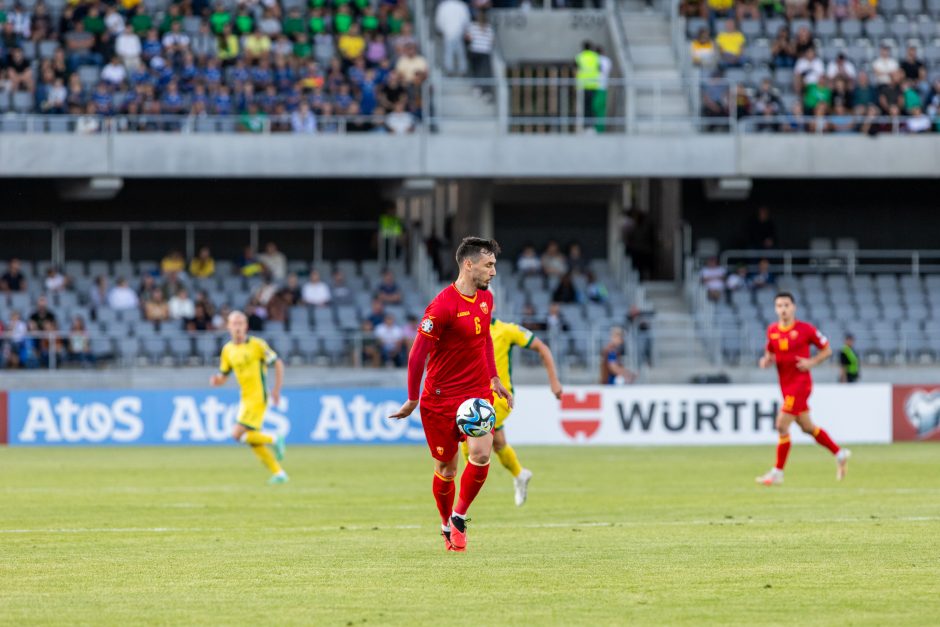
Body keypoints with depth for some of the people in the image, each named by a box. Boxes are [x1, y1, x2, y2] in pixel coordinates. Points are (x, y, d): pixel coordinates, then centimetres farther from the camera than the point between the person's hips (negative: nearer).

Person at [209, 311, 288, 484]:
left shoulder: (257, 344, -11)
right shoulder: (228, 350, 8)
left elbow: (278, 364, -6)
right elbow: (223, 375, 15)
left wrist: (277, 390, -10)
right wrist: (216, 380, -9)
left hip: (258, 397, -7)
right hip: (246, 398, 7)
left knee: (238, 434, -16)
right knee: (253, 441, 8)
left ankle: (274, 440, 3)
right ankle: (278, 473, 16)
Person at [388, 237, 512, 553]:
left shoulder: (485, 299, 5)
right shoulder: (443, 306, -18)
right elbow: (417, 354, -14)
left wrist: (494, 378, 19)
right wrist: (413, 400, -9)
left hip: (478, 393, 5)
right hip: (441, 397, -5)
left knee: (481, 455, -17)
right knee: (446, 469, 4)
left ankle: (460, 516, 4)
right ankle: (447, 526, 28)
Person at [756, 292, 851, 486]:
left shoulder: (805, 329, -9)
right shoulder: (772, 330, 7)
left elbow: (827, 349, 1)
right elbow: (770, 354, 20)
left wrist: (811, 362, -14)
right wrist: (766, 361, -3)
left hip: (800, 383, -7)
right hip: (786, 386, 7)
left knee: (782, 425, -13)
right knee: (807, 427, 15)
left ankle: (777, 472, -6)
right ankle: (840, 454, 33)